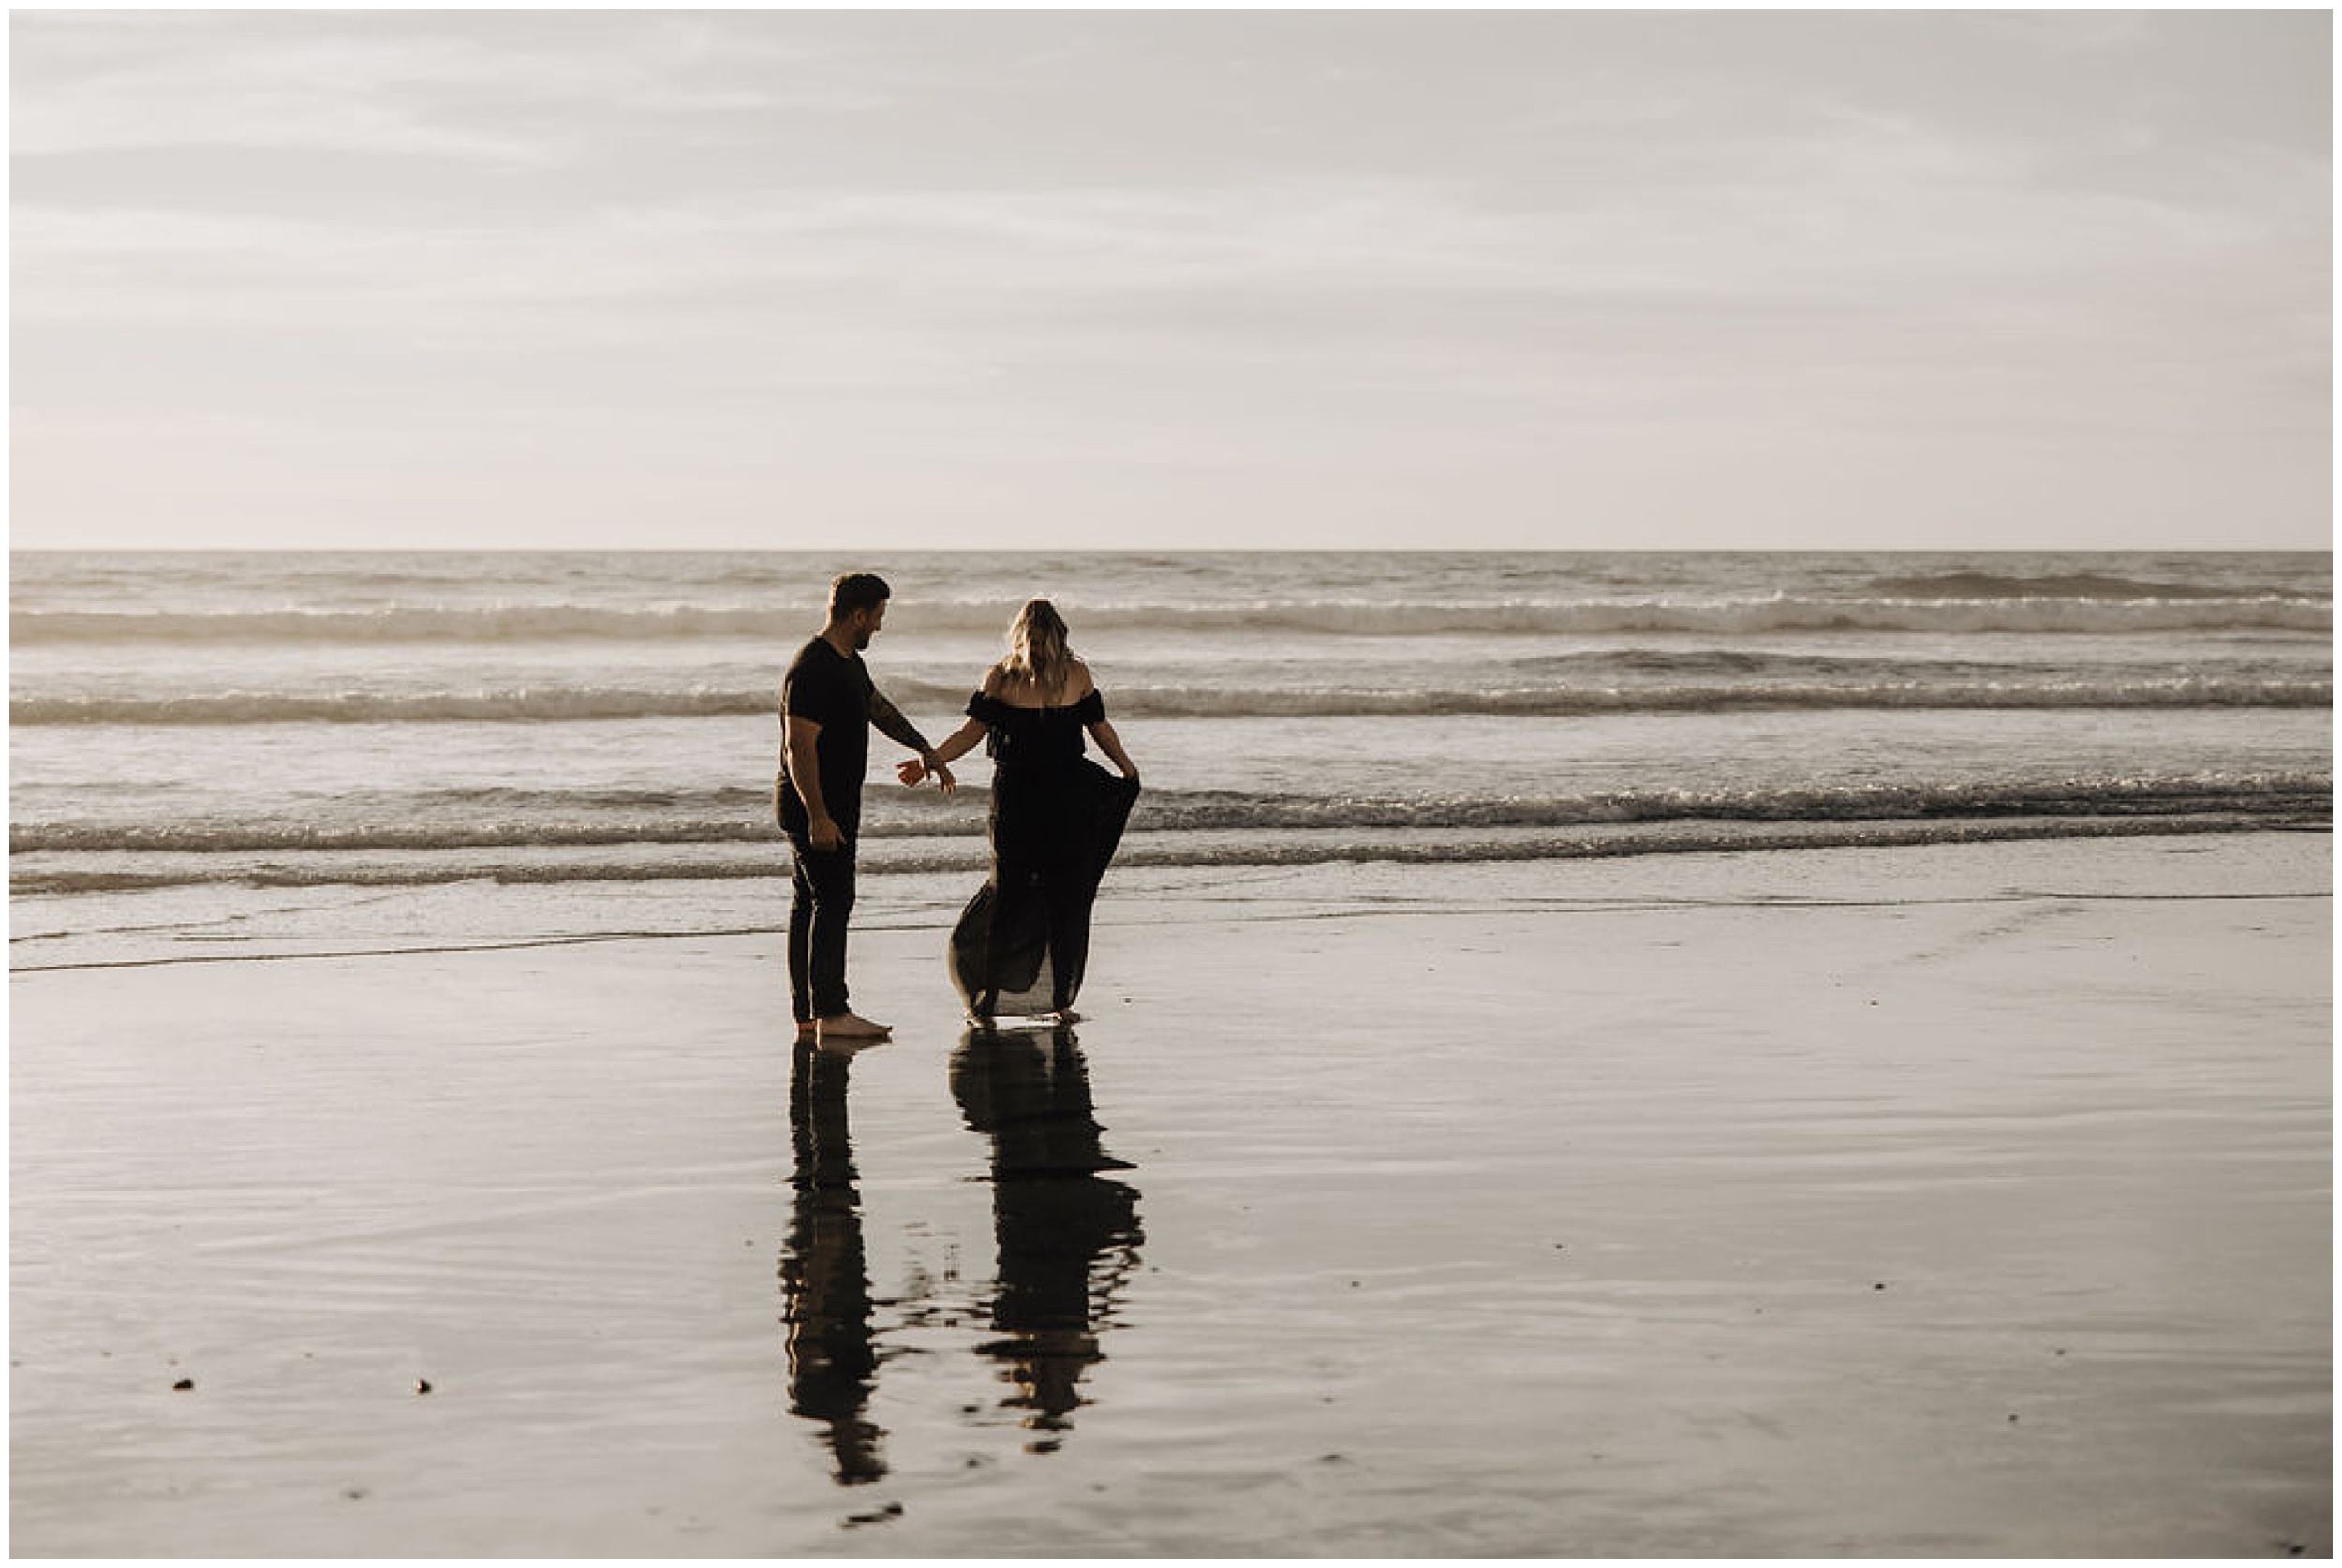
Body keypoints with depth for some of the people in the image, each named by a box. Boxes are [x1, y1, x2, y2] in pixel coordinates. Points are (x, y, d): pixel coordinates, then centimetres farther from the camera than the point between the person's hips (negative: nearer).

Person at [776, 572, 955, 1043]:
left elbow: (878, 707, 29)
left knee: (810, 904, 10)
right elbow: (799, 748, -23)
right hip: (815, 808, -11)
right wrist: (818, 817, -26)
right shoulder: (811, 670, -19)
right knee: (832, 901, -11)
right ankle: (831, 1013, -11)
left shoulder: (847, 660, 14)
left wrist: (926, 750, 27)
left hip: (834, 805, 11)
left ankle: (806, 1015, 13)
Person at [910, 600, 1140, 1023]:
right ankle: (988, 991, 11)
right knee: (1007, 893, -3)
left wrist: (1127, 767, 6)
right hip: (1015, 800, -2)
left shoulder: (1077, 675, 4)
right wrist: (931, 759, -15)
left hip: (1068, 801, 2)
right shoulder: (1001, 678, -2)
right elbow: (973, 730, -2)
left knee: (1068, 897, 3)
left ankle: (1062, 998, 13)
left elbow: (1099, 727, 15)